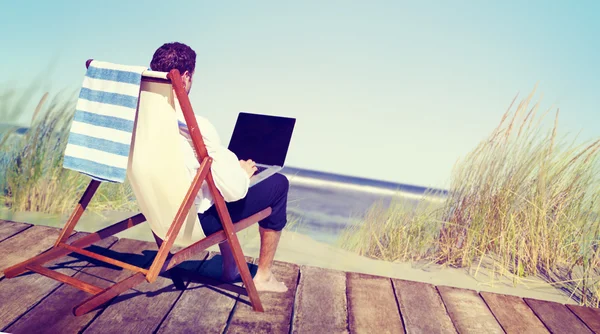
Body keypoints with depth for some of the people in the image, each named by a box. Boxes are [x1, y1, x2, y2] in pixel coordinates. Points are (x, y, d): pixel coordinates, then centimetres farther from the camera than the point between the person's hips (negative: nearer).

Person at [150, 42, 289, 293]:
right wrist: (244, 171, -3)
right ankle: (263, 277, 19)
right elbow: (234, 190, -26)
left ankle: (230, 269, 36)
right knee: (278, 183, 7)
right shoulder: (196, 127, -28)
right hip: (199, 220, -7)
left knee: (219, 173, 33)